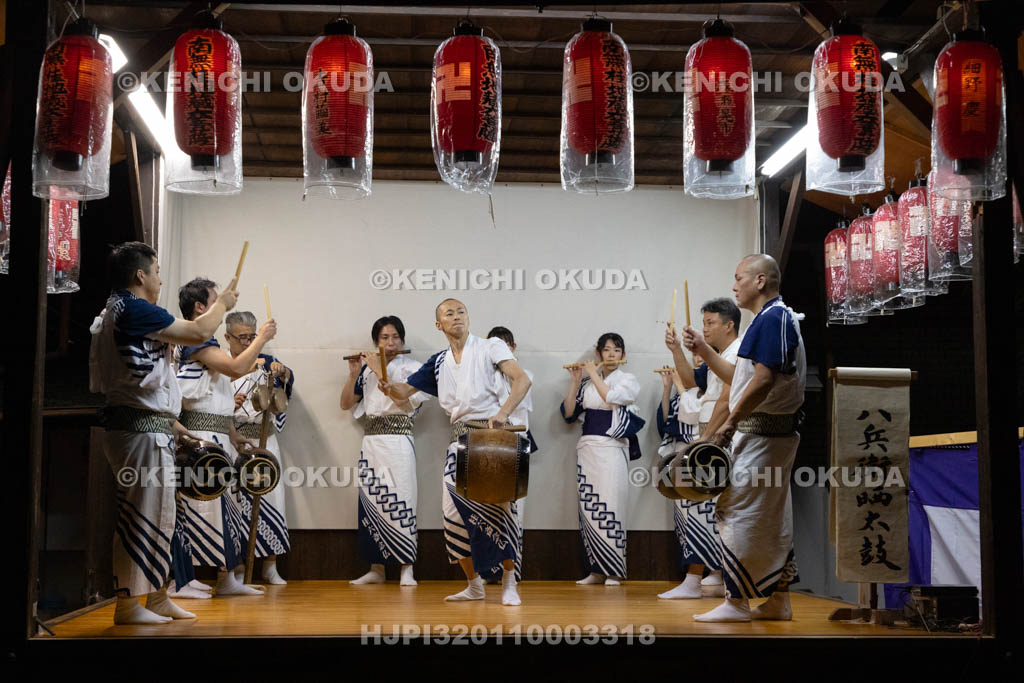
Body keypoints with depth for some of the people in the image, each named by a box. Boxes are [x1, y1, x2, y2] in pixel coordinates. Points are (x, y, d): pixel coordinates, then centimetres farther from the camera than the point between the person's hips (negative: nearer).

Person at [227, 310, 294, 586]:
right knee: (235, 499, -5)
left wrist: (282, 372, -30)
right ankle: (238, 565, 4)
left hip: (264, 440, 2)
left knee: (270, 497, -4)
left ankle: (270, 566, 2)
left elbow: (289, 379, -7)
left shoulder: (266, 362, 12)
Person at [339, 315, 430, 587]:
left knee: (399, 500, -8)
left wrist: (380, 371, -11)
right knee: (370, 502, 2)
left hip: (398, 441, -4)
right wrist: (354, 374, 0)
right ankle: (376, 569, 9)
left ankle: (406, 569, -4)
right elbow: (346, 404, 13)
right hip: (370, 441, 4)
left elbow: (405, 402, -12)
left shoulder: (412, 368, 3)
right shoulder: (367, 369, 14)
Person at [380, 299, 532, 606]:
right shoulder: (438, 362, 17)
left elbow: (522, 380, -8)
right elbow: (405, 391, 16)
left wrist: (503, 412, -23)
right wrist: (388, 386, -8)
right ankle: (474, 584, 13)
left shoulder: (490, 347, 3)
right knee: (454, 510, -1)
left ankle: (509, 583, 4)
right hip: (459, 438, 5)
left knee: (499, 506, -9)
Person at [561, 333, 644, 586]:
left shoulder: (628, 380, 7)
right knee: (587, 508, 1)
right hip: (586, 448, 4)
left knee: (608, 506, -10)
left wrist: (594, 374, -3)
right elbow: (568, 413, 9)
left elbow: (611, 397, -13)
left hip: (611, 448, -4)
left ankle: (613, 572, -6)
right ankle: (597, 571, 7)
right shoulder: (587, 383, 16)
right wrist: (575, 381, 3)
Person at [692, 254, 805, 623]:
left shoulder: (772, 319, -14)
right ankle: (778, 601, 19)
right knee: (772, 517, 13)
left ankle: (736, 602, -3)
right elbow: (742, 375, 22)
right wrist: (702, 348, 21)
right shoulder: (778, 317, 19)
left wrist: (731, 422, -20)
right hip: (774, 433, 11)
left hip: (760, 433, -11)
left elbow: (764, 379, -23)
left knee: (738, 512, -7)